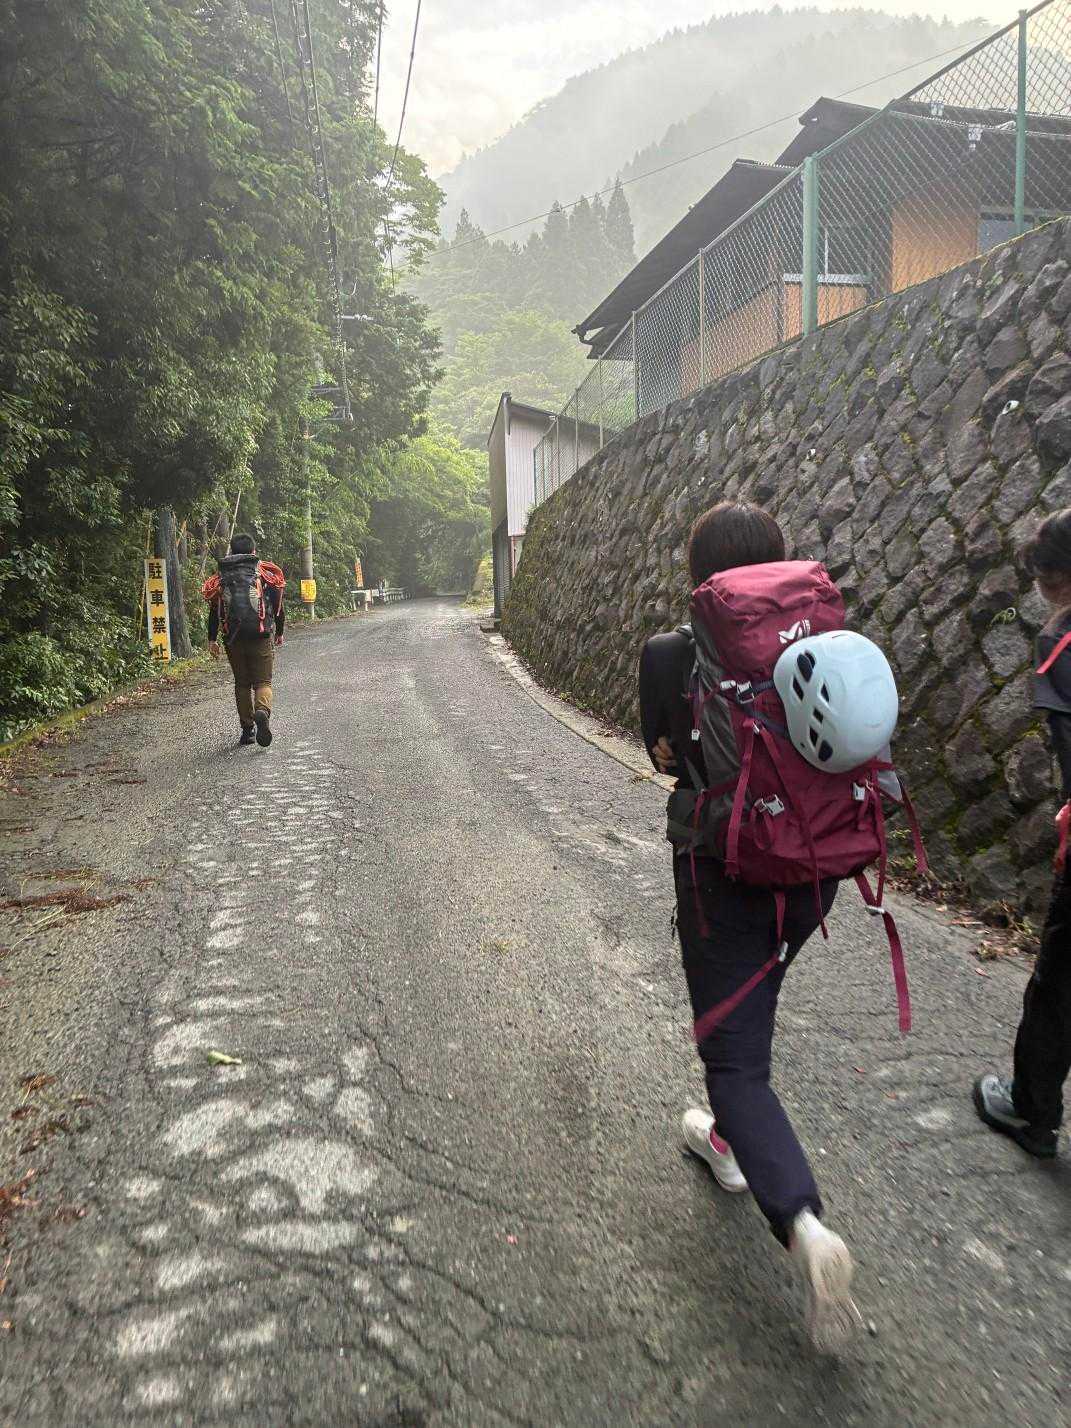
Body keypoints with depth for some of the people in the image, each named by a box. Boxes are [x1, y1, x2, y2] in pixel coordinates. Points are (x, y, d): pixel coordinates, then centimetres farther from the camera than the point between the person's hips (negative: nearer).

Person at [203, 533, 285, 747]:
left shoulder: (221, 577, 9)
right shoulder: (266, 573, 5)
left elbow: (214, 611, 6)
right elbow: (278, 606, 5)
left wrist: (212, 640, 10)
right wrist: (279, 632, 16)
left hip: (233, 639, 2)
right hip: (261, 637, -2)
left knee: (242, 683, 13)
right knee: (263, 682, 2)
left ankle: (247, 729, 11)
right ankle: (262, 711, -29)